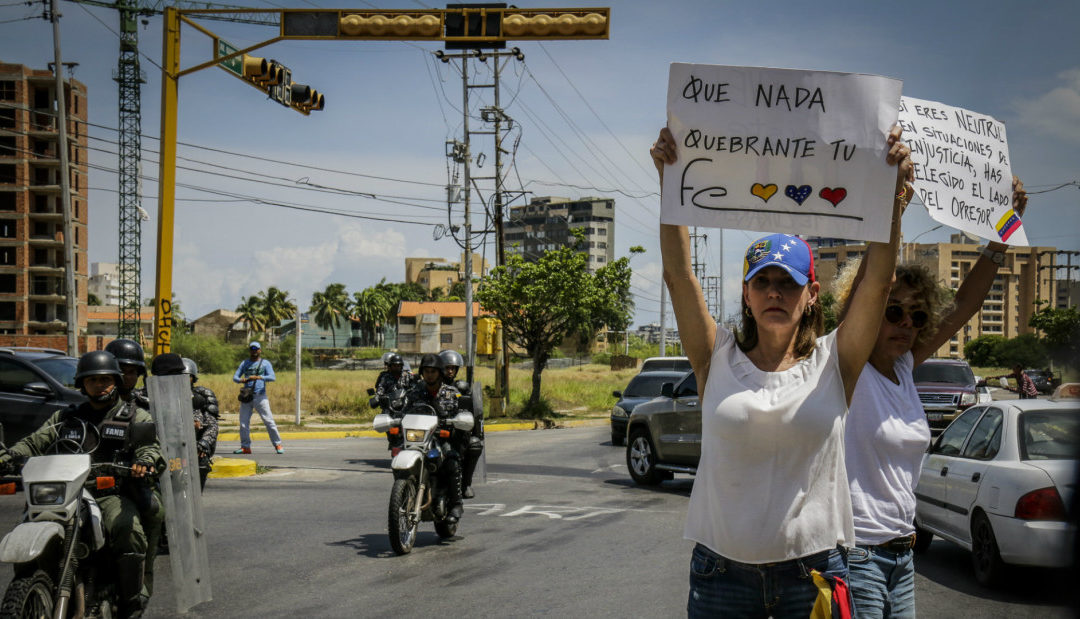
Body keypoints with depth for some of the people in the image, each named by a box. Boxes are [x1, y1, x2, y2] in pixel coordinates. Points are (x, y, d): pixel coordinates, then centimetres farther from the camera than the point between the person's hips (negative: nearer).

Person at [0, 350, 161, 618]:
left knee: (128, 530, -33)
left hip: (113, 494, -3)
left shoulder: (136, 417, 16)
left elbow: (150, 443, -2)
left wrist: (144, 460, -28)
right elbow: (35, 442, 14)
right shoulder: (65, 418, 25)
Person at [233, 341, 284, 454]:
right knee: (243, 422, 1)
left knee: (269, 421, -7)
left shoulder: (265, 363, 5)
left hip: (260, 396, -3)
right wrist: (241, 380, -13)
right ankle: (245, 446, 10)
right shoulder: (244, 363, 15)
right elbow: (235, 377, 11)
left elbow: (272, 377, -9)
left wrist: (259, 377, -24)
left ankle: (278, 445, -1)